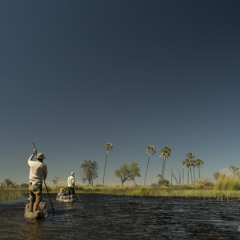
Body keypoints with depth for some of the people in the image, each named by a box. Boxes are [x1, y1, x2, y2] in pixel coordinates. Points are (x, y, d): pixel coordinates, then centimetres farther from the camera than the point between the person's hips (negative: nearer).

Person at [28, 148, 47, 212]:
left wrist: (34, 153, 43)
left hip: (31, 185, 6)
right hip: (38, 185, -6)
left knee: (32, 200, 12)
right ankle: (34, 212, -24)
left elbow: (29, 161, 36)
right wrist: (43, 178, 36)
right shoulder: (44, 165, -4)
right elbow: (45, 175, 12)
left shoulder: (32, 163, 7)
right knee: (38, 200, -10)